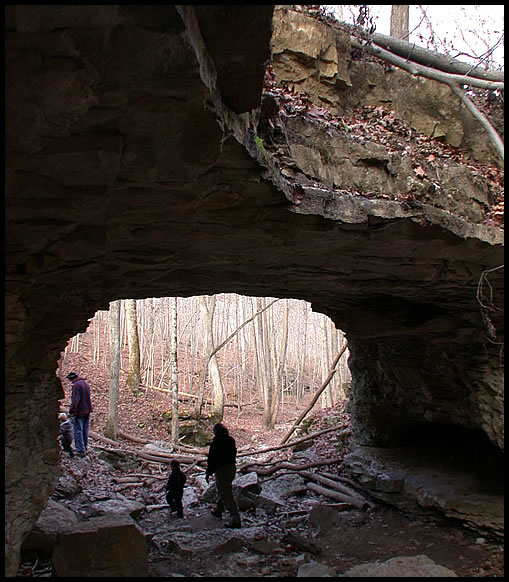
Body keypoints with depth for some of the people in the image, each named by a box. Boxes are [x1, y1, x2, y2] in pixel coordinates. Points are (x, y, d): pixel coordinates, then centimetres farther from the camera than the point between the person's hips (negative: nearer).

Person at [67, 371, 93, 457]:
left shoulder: (76, 385, -17)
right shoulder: (86, 383, 10)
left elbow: (75, 400, -21)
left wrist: (71, 411, -16)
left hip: (79, 412, -8)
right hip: (87, 411, 8)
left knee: (78, 431, -1)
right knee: (85, 431, 16)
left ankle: (81, 450, 0)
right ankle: (84, 448, 25)